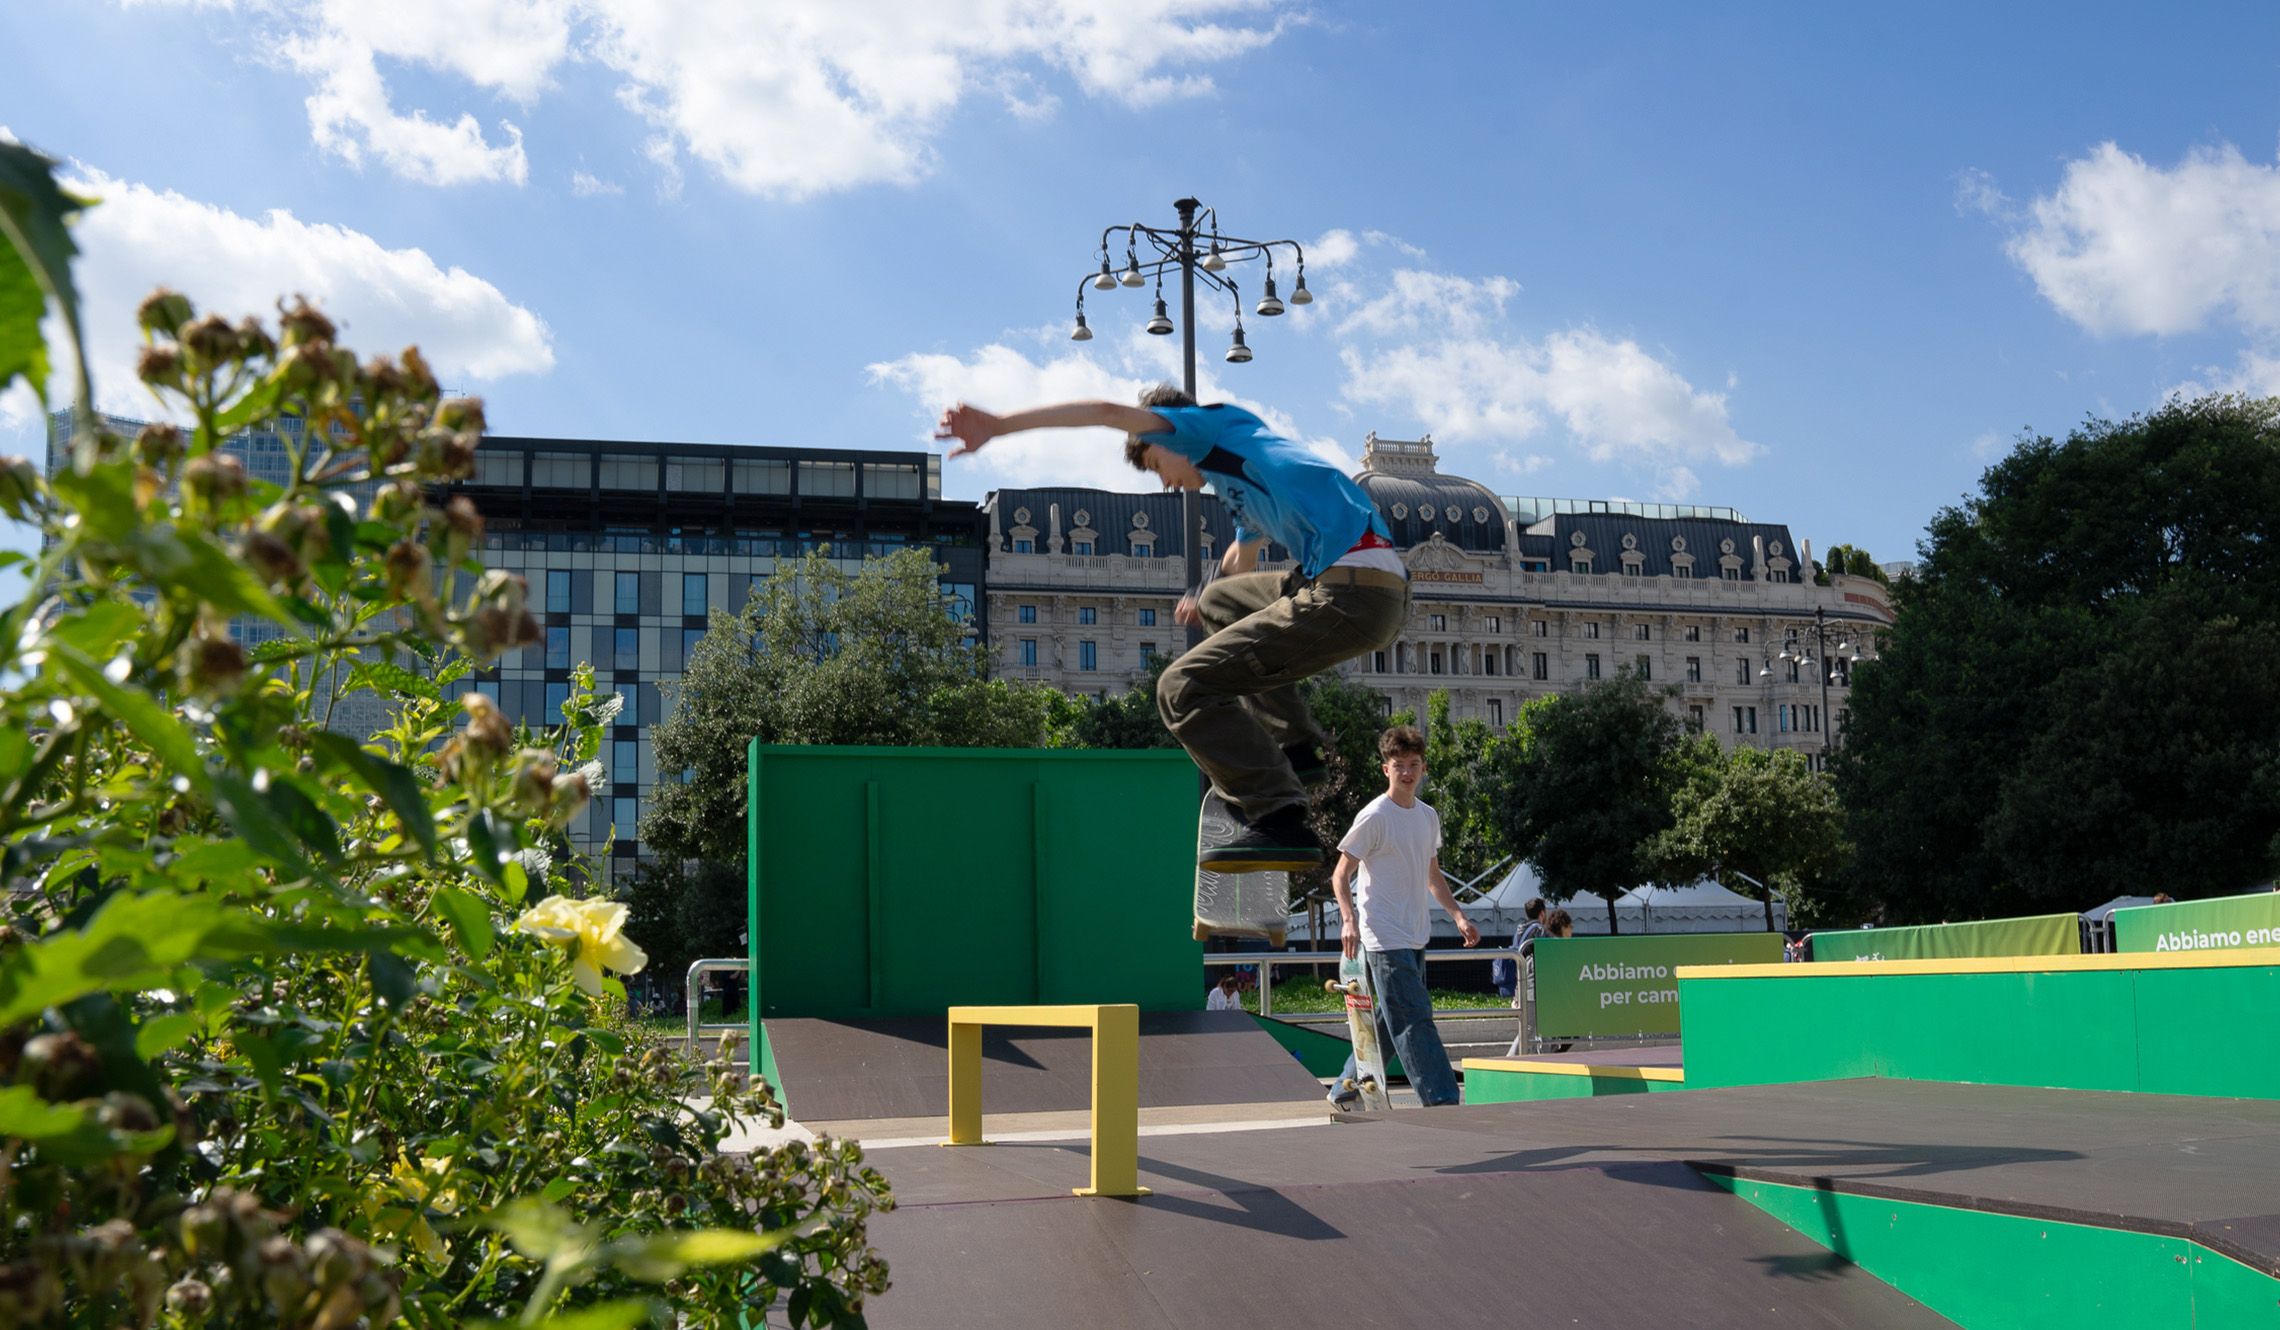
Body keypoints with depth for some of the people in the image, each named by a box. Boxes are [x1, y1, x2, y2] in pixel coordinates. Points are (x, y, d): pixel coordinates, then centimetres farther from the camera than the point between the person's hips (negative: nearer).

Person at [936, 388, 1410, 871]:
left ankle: (1282, 825, -15)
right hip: (1384, 596, 10)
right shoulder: (1241, 476, 33)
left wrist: (998, 425, -7)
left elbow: (1109, 413, -5)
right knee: (1220, 602, 32)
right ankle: (1293, 747, 22)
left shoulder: (1215, 424, 8)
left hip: (1349, 593, -10)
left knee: (1183, 688, -6)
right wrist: (1203, 593, 72)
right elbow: (1241, 561, 53)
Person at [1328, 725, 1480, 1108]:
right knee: (1414, 1018, -12)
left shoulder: (1428, 816, 12)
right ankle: (1441, 1099, -12)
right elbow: (1341, 875, -8)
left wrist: (1458, 915, 12)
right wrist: (1349, 920, -23)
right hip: (1385, 937, -8)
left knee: (1392, 1020, 12)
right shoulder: (1375, 816, -10)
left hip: (1416, 936, 8)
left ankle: (1345, 1088, 23)